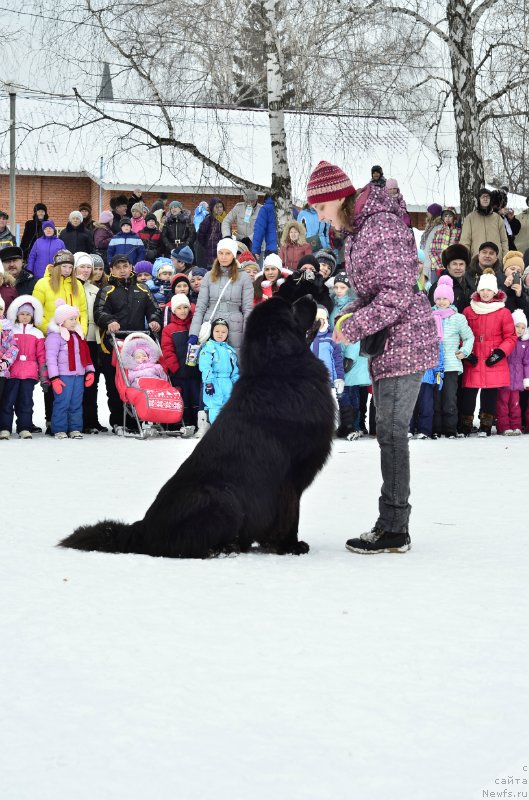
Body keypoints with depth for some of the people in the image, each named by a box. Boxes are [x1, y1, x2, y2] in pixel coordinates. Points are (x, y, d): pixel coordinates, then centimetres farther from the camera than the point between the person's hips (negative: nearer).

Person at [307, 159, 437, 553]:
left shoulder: (382, 226, -17)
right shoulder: (356, 231, 14)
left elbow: (397, 295, -22)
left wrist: (354, 327, -18)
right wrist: (350, 315, 5)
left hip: (404, 339, -10)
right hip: (387, 343, 10)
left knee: (392, 432, -10)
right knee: (390, 432, 11)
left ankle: (395, 531, -6)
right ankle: (391, 524, 17)